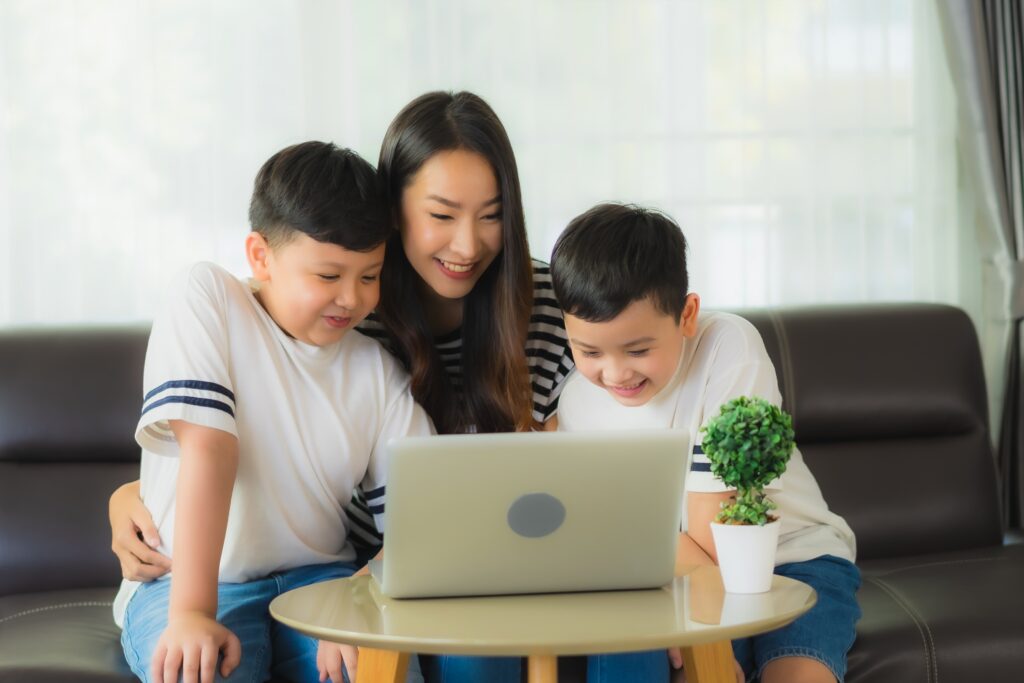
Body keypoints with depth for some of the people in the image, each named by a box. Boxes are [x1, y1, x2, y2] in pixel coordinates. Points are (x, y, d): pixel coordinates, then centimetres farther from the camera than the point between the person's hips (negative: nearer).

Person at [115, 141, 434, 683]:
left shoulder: (378, 371, 4)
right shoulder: (206, 300, -7)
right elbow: (207, 449, -20)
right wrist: (191, 613, -28)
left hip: (317, 578, 3)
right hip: (185, 581, -3)